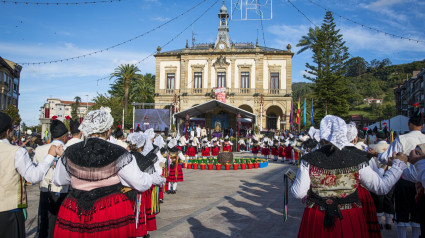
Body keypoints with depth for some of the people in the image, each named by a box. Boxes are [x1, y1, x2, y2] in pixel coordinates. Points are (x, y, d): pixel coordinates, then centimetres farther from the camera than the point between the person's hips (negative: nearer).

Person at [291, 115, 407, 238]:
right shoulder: (357, 161, -9)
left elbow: (298, 193, -10)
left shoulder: (309, 160, -11)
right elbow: (382, 187, -2)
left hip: (316, 222, 0)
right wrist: (399, 164, 11)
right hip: (349, 223, 1)